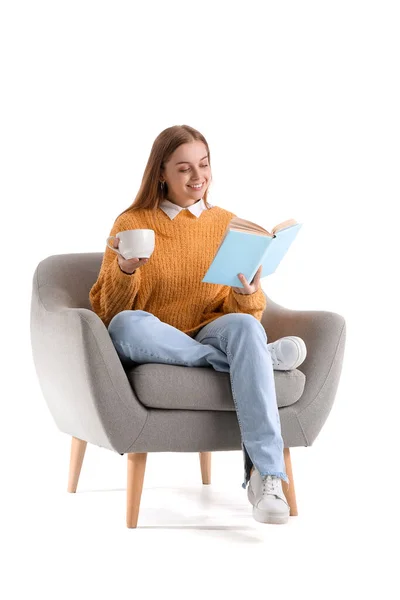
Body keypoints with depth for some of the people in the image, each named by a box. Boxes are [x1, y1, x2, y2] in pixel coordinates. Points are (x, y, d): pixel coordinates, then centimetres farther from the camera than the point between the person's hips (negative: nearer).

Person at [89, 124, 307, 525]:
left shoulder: (229, 225, 11)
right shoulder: (132, 224, 5)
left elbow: (249, 313, 7)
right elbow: (108, 312, 2)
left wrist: (248, 293, -17)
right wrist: (125, 271, -18)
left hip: (211, 336, 1)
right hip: (153, 349, -1)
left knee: (243, 326, -33)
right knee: (126, 325, -35)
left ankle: (265, 475, -39)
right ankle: (259, 356, -23)